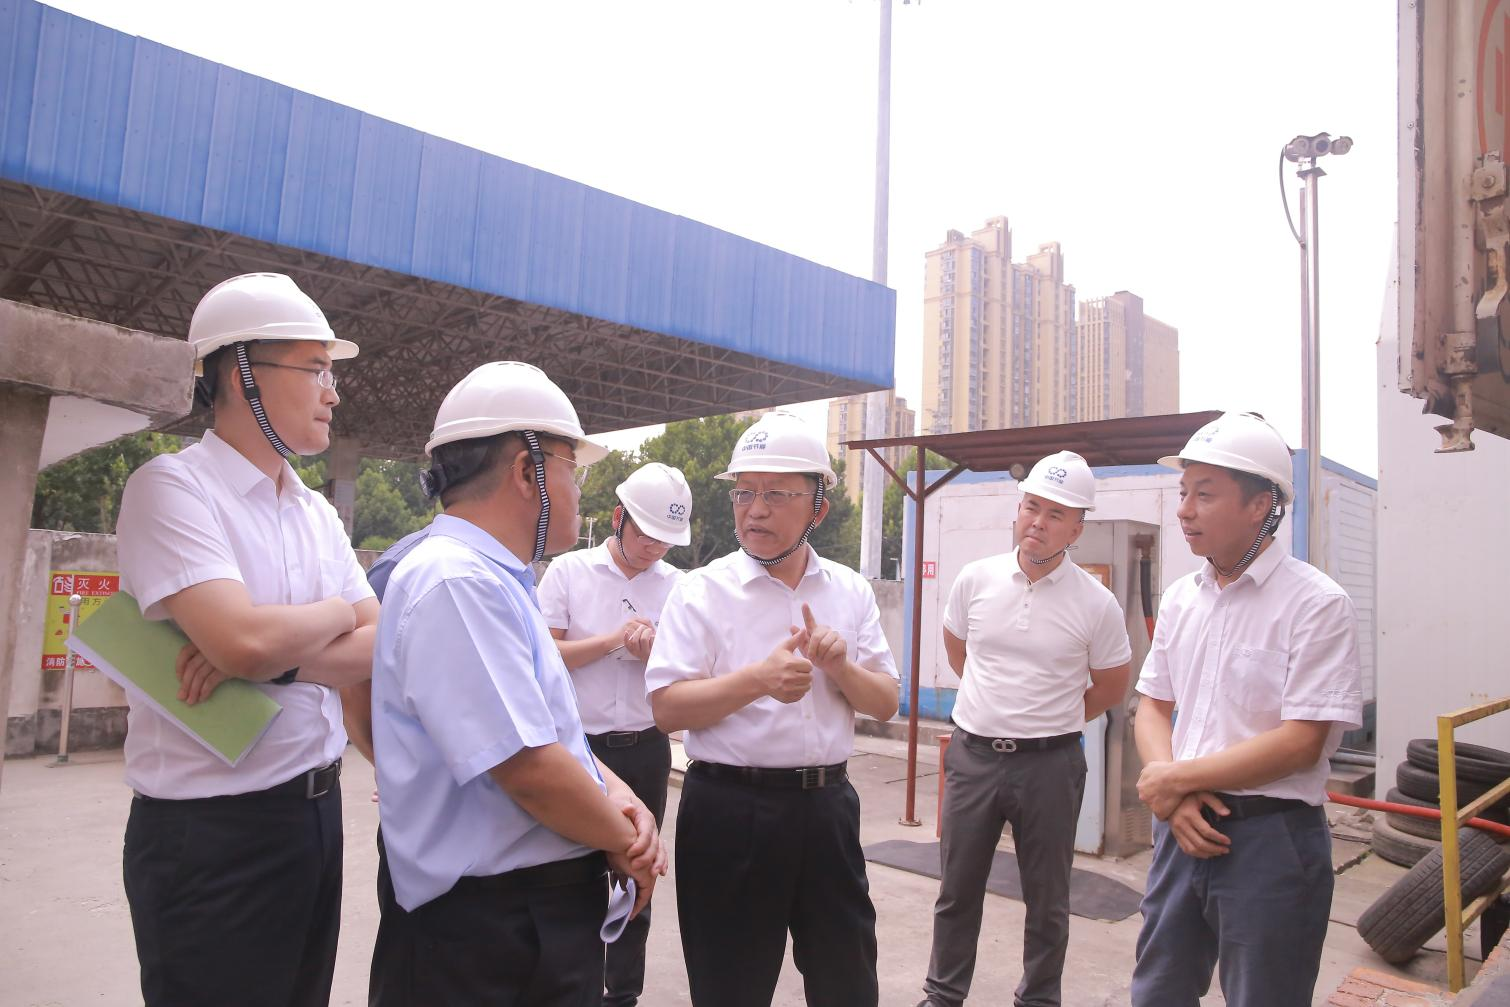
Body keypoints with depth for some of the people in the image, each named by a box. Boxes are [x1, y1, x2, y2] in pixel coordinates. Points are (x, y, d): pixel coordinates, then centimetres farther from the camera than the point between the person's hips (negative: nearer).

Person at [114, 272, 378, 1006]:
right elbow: (243, 640, -28)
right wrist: (339, 612, -8)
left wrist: (277, 661, -16)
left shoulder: (318, 512, 8)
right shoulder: (172, 486, -13)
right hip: (212, 831, -7)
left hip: (317, 810, 7)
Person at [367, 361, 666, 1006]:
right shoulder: (458, 583, -22)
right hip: (488, 932, -9)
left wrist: (618, 796, -2)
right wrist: (626, 842, -11)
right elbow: (530, 768, -27)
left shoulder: (494, 579, 11)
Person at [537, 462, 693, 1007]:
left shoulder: (676, 585, 3)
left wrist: (651, 652, -16)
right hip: (579, 744, -3)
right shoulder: (568, 570, -4)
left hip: (646, 750, 3)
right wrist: (613, 640, -17)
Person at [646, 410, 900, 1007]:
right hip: (730, 810, -3)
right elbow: (667, 709, -12)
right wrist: (758, 680, -26)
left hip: (828, 806, 4)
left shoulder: (851, 592, 6)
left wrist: (839, 666, -13)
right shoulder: (703, 591, -6)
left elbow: (885, 705, 7)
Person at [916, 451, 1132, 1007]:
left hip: (1050, 764, -2)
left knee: (1047, 900, 13)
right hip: (972, 754, 2)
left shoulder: (1096, 604, -9)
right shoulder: (975, 579, -2)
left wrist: (1052, 720, 9)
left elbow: (1112, 687, 5)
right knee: (957, 891, 14)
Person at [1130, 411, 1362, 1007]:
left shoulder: (1316, 603, -12)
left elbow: (1302, 743, -18)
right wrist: (1175, 798, -8)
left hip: (1271, 839, -5)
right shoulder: (1181, 598, 7)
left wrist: (1173, 778, -14)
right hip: (1183, 827, 6)